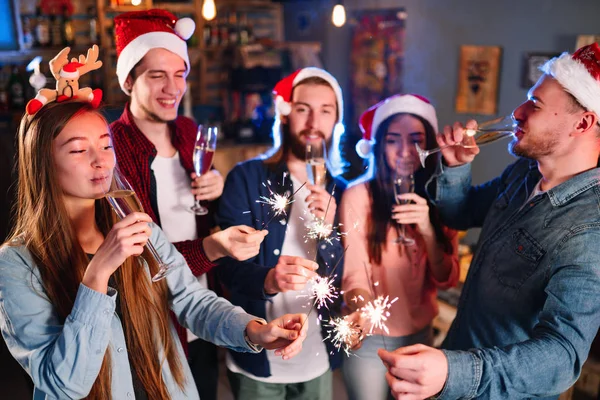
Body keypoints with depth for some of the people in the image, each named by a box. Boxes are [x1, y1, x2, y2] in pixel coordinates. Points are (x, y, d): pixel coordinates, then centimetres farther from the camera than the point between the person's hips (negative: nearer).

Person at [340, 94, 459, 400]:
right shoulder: (359, 195, -17)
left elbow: (447, 279, -7)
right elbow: (353, 275, -17)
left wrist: (427, 229, -23)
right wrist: (363, 307, -39)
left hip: (420, 334, 5)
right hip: (369, 339, -4)